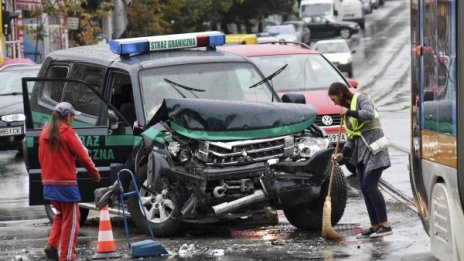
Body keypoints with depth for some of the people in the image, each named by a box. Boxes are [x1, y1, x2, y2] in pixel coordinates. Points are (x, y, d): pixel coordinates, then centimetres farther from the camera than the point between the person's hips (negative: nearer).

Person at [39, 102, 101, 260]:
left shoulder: (45, 133, 7)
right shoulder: (67, 132, -13)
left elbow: (41, 158, 13)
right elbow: (83, 156, -12)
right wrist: (95, 174, 0)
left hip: (49, 182, 7)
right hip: (66, 183, -7)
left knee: (61, 214, 24)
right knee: (70, 220, 3)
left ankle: (52, 246, 8)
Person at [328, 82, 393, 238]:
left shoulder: (361, 99, -2)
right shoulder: (347, 111, 21)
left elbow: (369, 114, -23)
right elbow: (351, 137, 17)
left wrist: (349, 112, -13)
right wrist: (343, 153, 3)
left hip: (373, 145, -9)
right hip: (360, 150, 9)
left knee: (370, 186, -16)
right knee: (365, 189, 3)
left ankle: (385, 225, -15)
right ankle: (375, 226, 5)